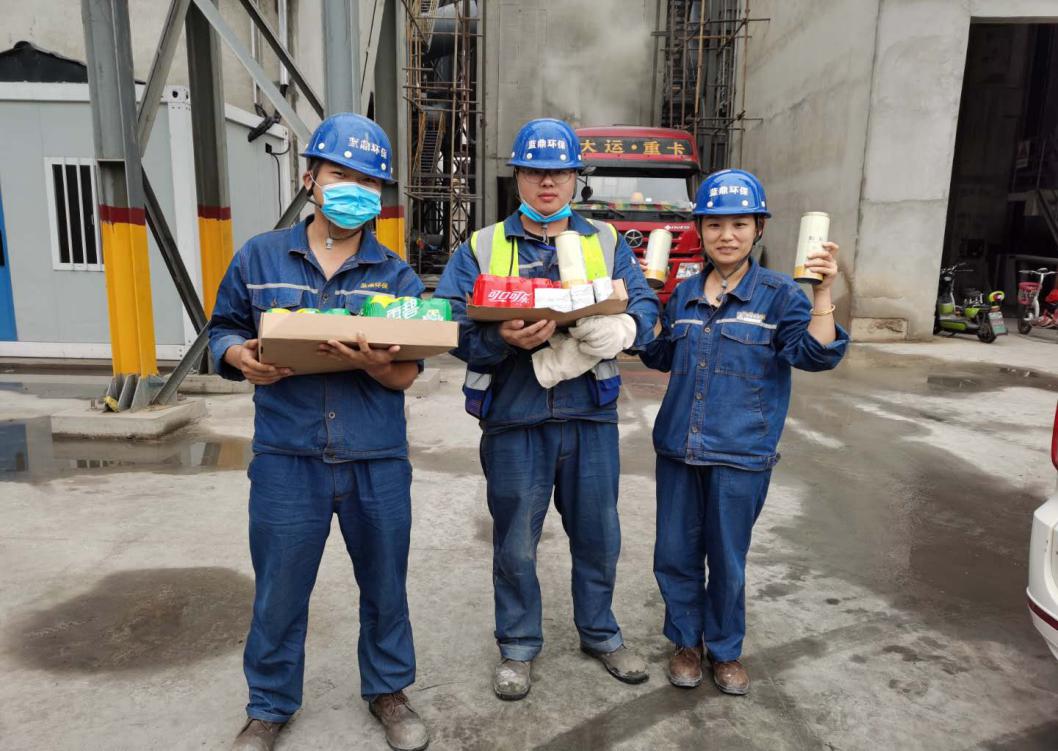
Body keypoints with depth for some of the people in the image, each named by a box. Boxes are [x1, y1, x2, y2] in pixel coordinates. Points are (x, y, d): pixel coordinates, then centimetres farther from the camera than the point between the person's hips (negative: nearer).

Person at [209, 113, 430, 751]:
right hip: (287, 459, 0)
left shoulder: (398, 274, 1)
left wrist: (372, 363, -25)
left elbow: (408, 373, -3)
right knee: (279, 591, 13)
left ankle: (389, 690, 39)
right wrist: (241, 358, -11)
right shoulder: (259, 258, 3)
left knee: (385, 585, 15)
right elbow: (223, 330, 11)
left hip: (378, 461, 1)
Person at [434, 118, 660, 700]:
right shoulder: (481, 247, 3)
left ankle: (600, 633, 40)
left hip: (591, 417, 2)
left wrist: (620, 329, -23)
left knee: (598, 535, 16)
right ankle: (518, 646, 33)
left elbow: (645, 308, -1)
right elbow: (452, 327, -6)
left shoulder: (606, 242, 8)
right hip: (513, 419, -1)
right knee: (516, 543, 12)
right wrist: (504, 340, -25)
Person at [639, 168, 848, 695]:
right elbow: (660, 356, 18)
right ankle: (686, 641, 34)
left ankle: (725, 650, 33)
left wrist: (823, 294, -26)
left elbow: (816, 354, -14)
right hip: (678, 447, 4)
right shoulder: (684, 294, 7)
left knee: (727, 559, 10)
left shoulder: (778, 294, -4)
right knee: (675, 554, 12)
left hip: (740, 454, -3)